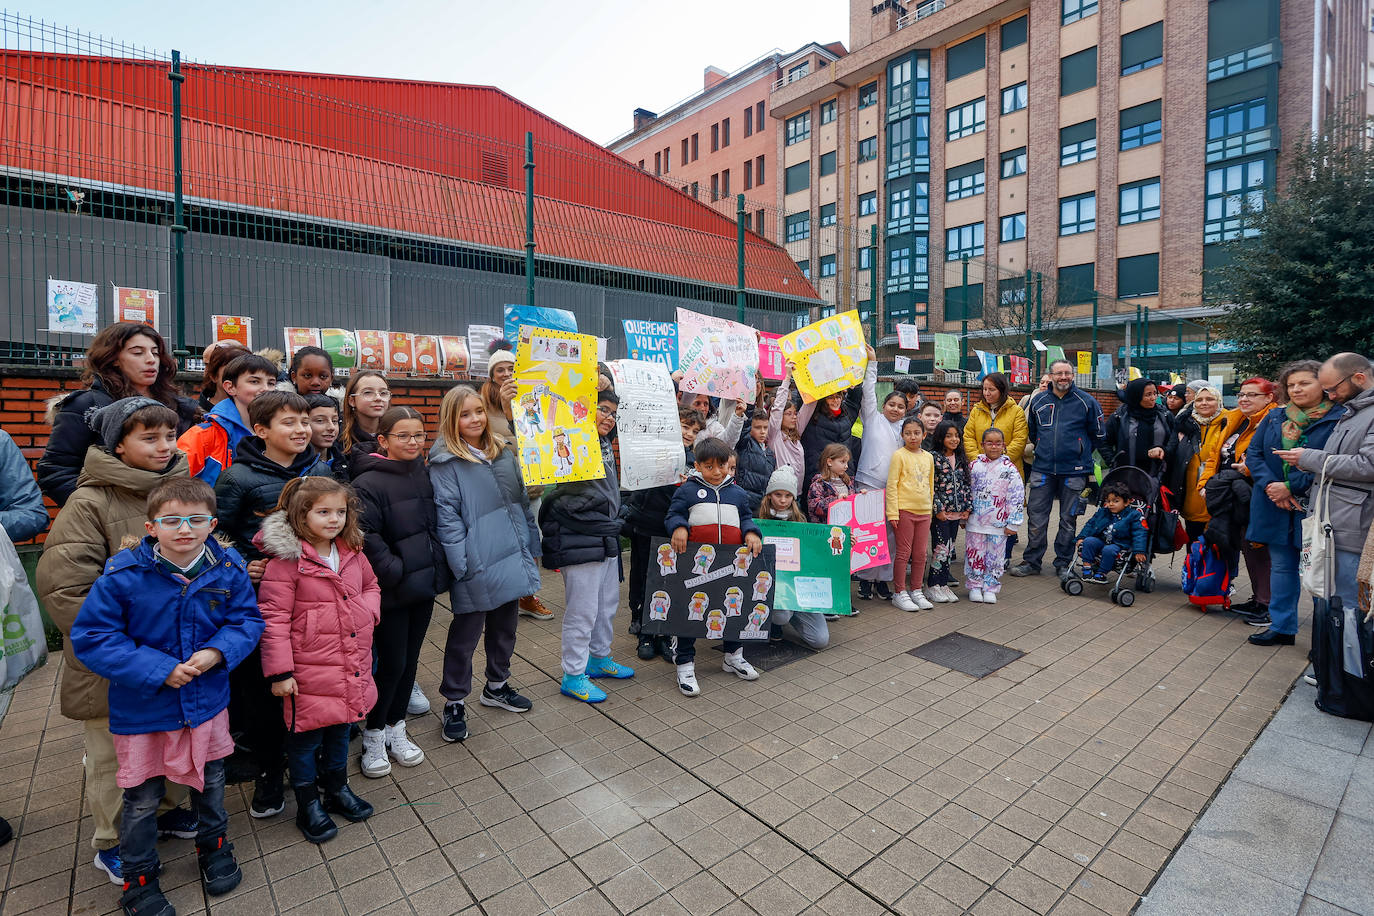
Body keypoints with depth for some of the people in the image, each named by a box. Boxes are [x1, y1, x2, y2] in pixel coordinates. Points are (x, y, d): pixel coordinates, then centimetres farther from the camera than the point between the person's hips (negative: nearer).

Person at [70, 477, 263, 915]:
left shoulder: (229, 569, -12)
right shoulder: (123, 574, -20)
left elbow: (247, 620, -3)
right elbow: (90, 637, -15)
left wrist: (217, 652, -22)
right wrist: (159, 670, -22)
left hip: (208, 701, 2)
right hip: (142, 710, -2)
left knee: (210, 782, 22)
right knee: (141, 798, 14)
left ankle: (214, 849, 48)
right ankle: (138, 878, 40)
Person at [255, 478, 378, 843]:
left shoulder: (352, 552, 3)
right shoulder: (286, 560, -16)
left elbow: (371, 586, 19)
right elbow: (273, 618, -14)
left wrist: (368, 609, -3)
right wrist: (279, 672, -14)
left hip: (352, 668, 6)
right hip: (310, 672, -6)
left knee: (340, 731, 23)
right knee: (306, 737, 13)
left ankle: (337, 789, 44)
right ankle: (308, 805, 33)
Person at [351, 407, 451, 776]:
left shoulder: (424, 474, 7)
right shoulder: (368, 483, -15)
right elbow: (365, 537, -20)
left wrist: (436, 568, 8)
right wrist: (395, 571, -19)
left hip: (423, 584, 6)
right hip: (392, 592, -6)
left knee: (410, 659, 15)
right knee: (392, 663, 2)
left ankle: (396, 729, 32)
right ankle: (373, 735, 24)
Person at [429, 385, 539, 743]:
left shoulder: (503, 452, 9)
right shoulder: (445, 462, -10)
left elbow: (522, 500, 13)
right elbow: (446, 515, -14)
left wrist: (532, 546, 12)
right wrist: (462, 565, -19)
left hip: (512, 556, 6)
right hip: (477, 563, -6)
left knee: (505, 625, 20)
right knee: (466, 632, 6)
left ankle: (497, 685, 40)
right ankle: (454, 703, 24)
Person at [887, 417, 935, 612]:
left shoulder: (928, 457, 11)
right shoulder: (899, 455, -6)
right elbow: (892, 485, -9)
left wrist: (930, 508, 17)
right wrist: (893, 513, -13)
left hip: (924, 511, 5)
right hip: (905, 510, -5)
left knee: (921, 553, 10)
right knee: (903, 552, 0)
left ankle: (916, 591, 23)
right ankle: (899, 593, 10)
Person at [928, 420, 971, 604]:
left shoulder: (961, 459, 10)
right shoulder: (934, 458, -9)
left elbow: (966, 484, 14)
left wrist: (968, 507, 6)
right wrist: (938, 509, -14)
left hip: (957, 512, 6)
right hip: (940, 513, -6)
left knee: (949, 549, 10)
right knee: (941, 548, -5)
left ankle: (943, 583, 19)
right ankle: (934, 586, 4)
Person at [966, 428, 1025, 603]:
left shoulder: (1010, 469, -4)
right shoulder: (974, 466, 3)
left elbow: (1017, 497, -4)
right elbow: (966, 492, 10)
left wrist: (1012, 523, -6)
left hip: (998, 523, -1)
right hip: (975, 521, 1)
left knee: (995, 556, 6)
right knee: (974, 554, 6)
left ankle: (991, 588, 20)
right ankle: (975, 586, 20)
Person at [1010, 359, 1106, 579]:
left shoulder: (1087, 402, -1)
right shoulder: (1038, 400, 5)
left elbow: (1098, 435, 8)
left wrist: (1080, 453, 11)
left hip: (1074, 471, -2)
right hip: (1043, 469, 2)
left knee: (1068, 519, 8)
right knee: (1037, 517, 3)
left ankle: (1063, 563, 19)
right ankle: (1031, 561, 12)